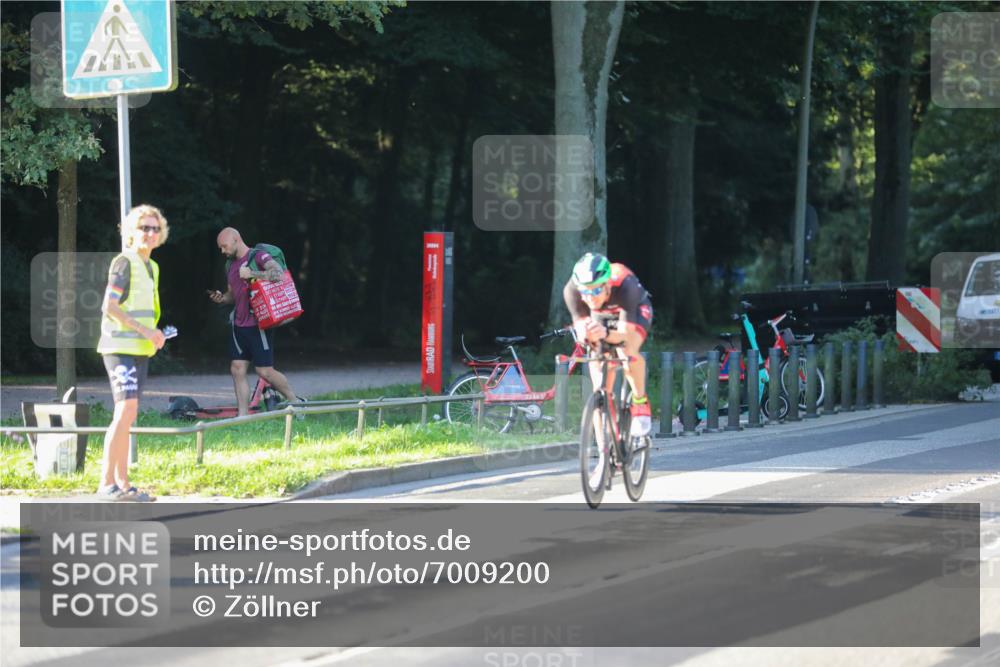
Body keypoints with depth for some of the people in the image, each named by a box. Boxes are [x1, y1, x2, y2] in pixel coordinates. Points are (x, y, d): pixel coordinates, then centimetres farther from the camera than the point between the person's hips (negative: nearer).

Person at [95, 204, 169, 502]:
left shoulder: (151, 267, 17)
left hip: (140, 350, 9)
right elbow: (109, 307, -16)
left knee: (127, 416, 9)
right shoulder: (125, 262, -9)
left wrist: (154, 335, 10)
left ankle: (122, 483, 11)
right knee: (125, 411, -18)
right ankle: (106, 484, -18)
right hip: (121, 347, -9)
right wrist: (144, 330, -19)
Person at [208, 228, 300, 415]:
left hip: (258, 324, -8)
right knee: (237, 370, 2)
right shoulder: (230, 265, 17)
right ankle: (242, 416, 4)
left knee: (265, 370, -7)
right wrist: (221, 298, 5)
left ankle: (295, 401, 12)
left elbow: (279, 274, -24)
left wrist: (251, 274, -24)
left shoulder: (258, 257, -9)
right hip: (239, 325, 8)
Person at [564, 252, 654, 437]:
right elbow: (580, 330, -34)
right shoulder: (572, 290, -36)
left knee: (628, 351, -33)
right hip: (602, 317, 3)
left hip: (635, 311, -3)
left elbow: (624, 335, -44)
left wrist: (605, 334, -66)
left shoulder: (625, 286, -43)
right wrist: (586, 335, -59)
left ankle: (640, 403, -10)